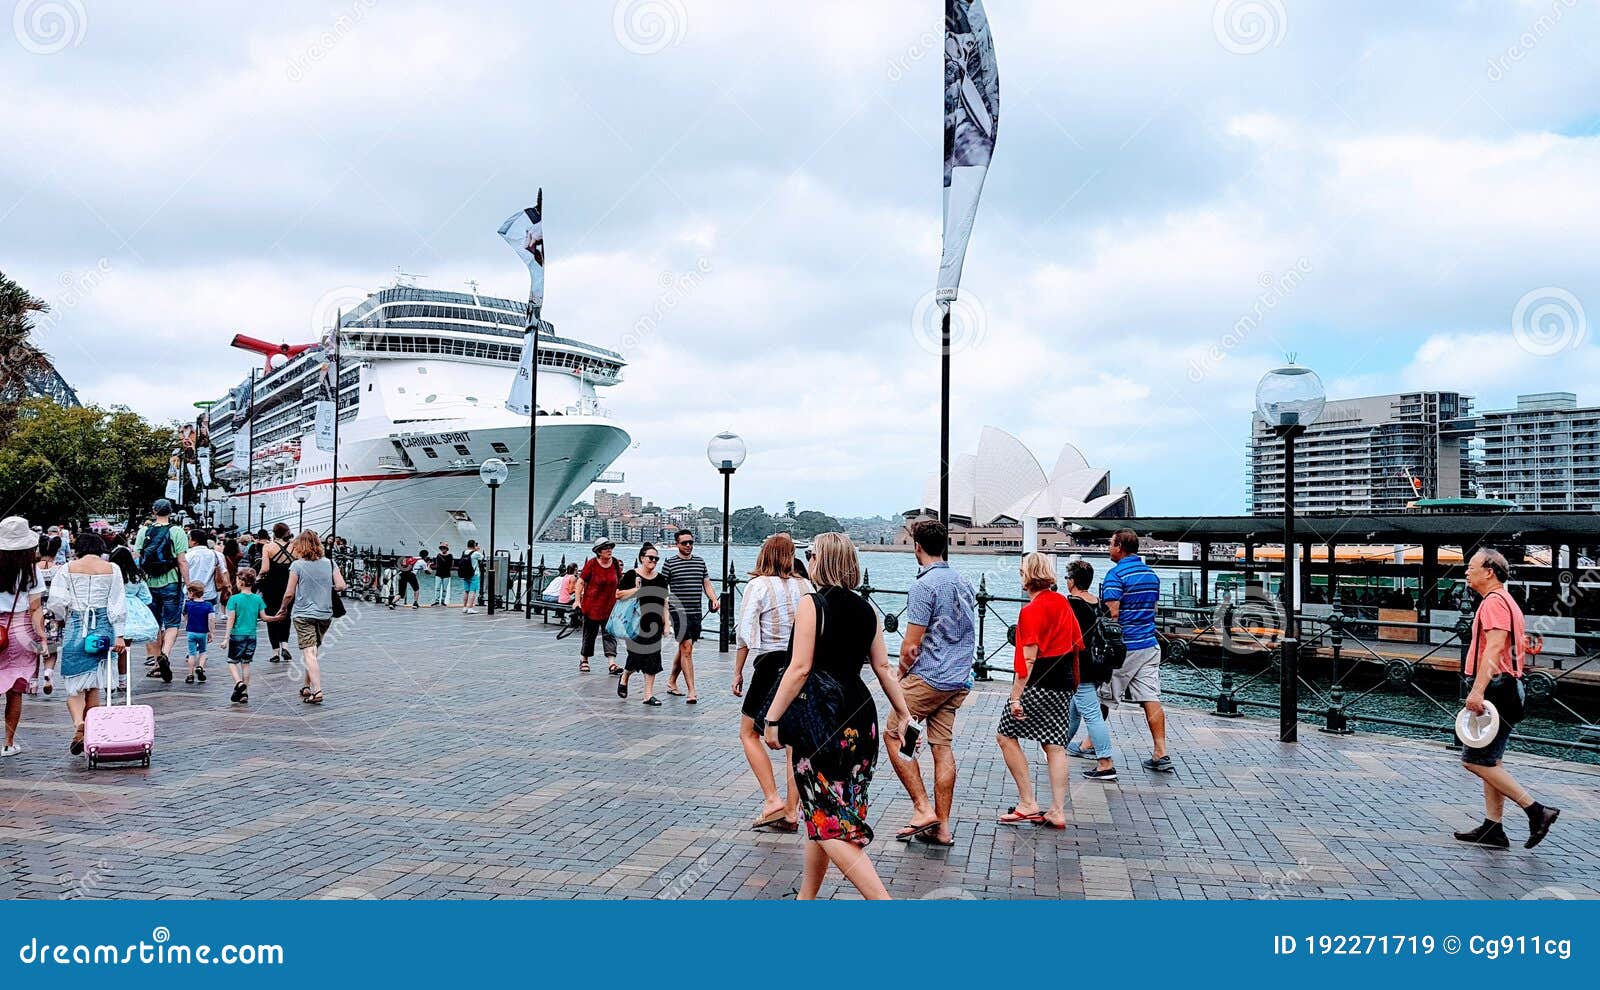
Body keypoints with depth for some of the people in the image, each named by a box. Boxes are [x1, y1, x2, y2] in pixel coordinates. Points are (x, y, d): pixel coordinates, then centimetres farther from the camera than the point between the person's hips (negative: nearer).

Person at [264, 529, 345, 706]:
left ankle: (317, 690, -19)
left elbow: (289, 594, -6)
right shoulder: (330, 563, 2)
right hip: (325, 614, 4)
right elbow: (341, 586, -4)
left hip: (303, 614, -4)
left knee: (309, 653, -8)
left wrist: (282, 609, 11)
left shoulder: (297, 565, -7)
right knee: (314, 652, 19)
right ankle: (307, 686, 27)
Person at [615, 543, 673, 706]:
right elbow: (618, 594, -6)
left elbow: (664, 603, 11)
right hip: (635, 623, -4)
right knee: (636, 656, -5)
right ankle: (624, 678, 28)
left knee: (652, 658, 2)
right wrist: (636, 589, -17)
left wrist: (667, 624, 5)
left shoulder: (661, 579, 9)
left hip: (654, 623, 4)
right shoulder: (632, 575, -3)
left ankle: (649, 694, 8)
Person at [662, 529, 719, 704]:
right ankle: (691, 691, -9)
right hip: (679, 612, -5)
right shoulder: (670, 563, -2)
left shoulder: (700, 562, 13)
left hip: (696, 613, 5)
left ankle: (671, 681, 34)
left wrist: (714, 599, -3)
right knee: (686, 649, -10)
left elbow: (707, 584, 15)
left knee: (684, 649, 15)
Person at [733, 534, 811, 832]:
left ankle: (772, 800, 1)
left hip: (772, 664, -4)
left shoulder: (758, 585, -7)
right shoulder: (805, 586, 5)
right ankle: (791, 812, 13)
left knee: (748, 733, 11)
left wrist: (738, 672, -3)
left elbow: (746, 632, -11)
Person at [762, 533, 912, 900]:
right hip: (861, 718, 8)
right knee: (822, 812, 19)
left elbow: (800, 669, -17)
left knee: (829, 822, -6)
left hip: (821, 721, -8)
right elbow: (883, 668, 10)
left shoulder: (811, 604, -11)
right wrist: (903, 713, 18)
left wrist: (772, 718, -13)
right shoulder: (867, 609, 8)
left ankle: (882, 901, -17)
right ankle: (806, 897, 30)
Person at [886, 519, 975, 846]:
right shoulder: (964, 583, 11)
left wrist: (901, 676, 2)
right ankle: (941, 827, 11)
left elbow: (911, 646, -15)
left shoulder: (925, 585, -15)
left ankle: (923, 809, -1)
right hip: (959, 680, 8)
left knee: (895, 736, 3)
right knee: (943, 747, 9)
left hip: (928, 677, -8)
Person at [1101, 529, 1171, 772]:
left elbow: (1112, 614, -19)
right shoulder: (1151, 573, 11)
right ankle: (1160, 753, -3)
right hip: (1150, 645, 7)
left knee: (1103, 697, 8)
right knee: (1151, 698, 2)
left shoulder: (1116, 574, -13)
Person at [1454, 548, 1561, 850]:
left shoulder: (1494, 601, -13)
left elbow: (1494, 647, -25)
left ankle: (1536, 811, -8)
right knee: (1490, 761, 11)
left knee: (1476, 760, -10)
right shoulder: (1505, 601, 21)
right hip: (1507, 689, 11)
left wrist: (1477, 690, -31)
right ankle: (1492, 829, 13)